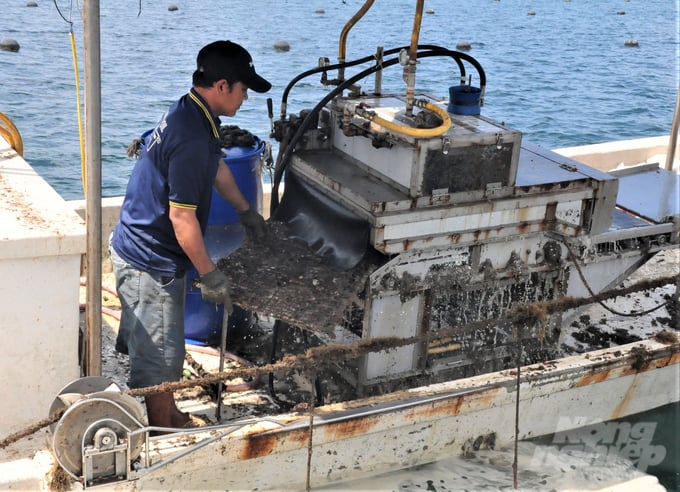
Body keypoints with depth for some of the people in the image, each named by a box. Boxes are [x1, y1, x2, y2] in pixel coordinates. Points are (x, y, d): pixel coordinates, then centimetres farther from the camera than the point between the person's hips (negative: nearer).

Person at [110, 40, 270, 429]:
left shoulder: (192, 115, 5)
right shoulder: (192, 140, -28)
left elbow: (217, 167, 23)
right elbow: (182, 216, -26)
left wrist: (246, 210, 35)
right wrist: (210, 274, -18)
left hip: (140, 251, 10)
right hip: (151, 264, -10)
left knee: (156, 346, 23)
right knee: (160, 356, 5)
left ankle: (169, 416, 40)